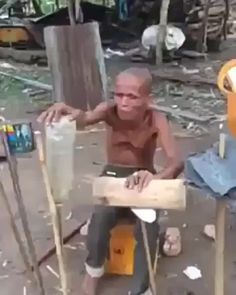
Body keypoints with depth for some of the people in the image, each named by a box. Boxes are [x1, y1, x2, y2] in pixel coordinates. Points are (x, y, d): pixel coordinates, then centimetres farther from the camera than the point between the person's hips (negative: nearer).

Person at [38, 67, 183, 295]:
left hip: (143, 178, -1)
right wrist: (69, 112, -62)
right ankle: (93, 271, 2)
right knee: (101, 217, -27)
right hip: (113, 176, 1)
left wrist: (156, 178, -55)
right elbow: (87, 118, -38)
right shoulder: (110, 111, -16)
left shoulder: (156, 120, -21)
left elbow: (176, 162, -33)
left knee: (147, 226, -27)